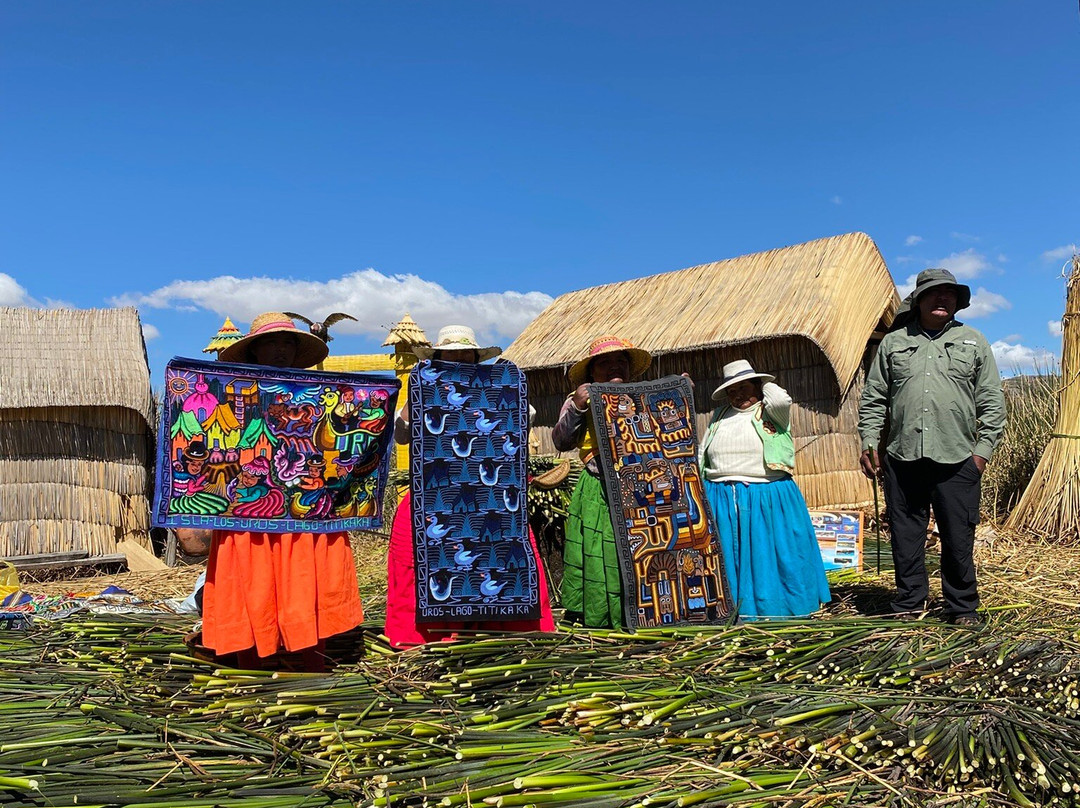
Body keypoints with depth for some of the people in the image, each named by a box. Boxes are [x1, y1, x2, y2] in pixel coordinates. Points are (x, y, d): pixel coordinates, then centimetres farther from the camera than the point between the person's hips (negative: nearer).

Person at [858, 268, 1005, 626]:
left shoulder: (973, 342, 11)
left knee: (958, 539, 4)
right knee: (905, 536, 6)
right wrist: (869, 442, 4)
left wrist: (983, 448, 0)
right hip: (902, 459, 1)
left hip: (957, 460, -1)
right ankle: (908, 604, 19)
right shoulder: (893, 342, 12)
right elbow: (873, 398, 12)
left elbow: (991, 402, 9)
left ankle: (962, 609, 18)